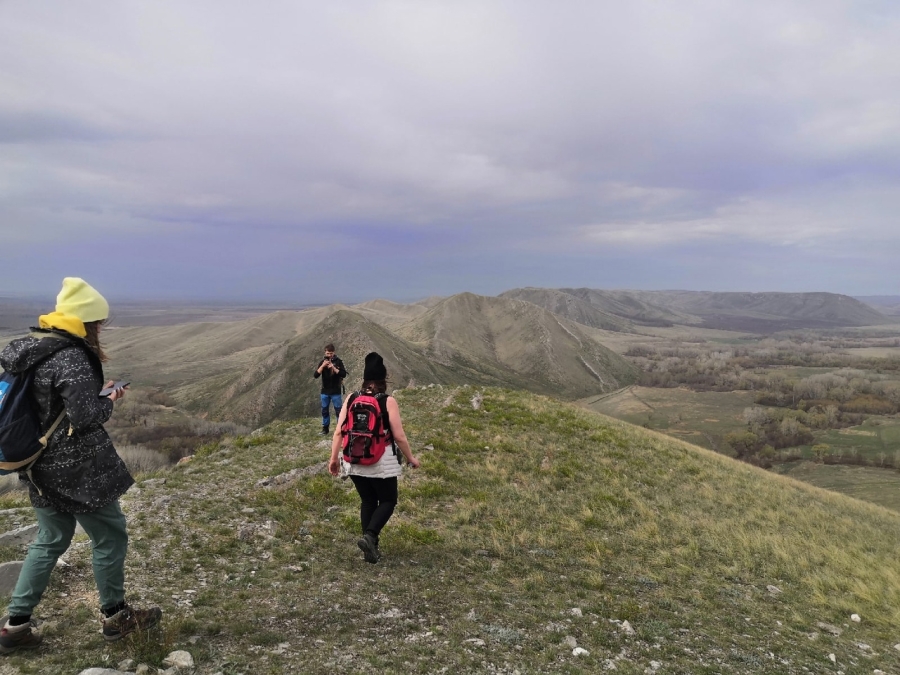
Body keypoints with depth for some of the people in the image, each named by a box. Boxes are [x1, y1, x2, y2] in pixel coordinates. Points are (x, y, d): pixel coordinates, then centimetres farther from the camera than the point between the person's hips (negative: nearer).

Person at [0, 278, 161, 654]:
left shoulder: (30, 347, 6)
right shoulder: (71, 357, -23)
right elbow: (85, 415, -26)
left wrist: (96, 391, 10)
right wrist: (110, 402, -6)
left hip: (42, 466, 9)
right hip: (76, 469, -9)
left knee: (50, 540, 23)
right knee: (109, 537, 9)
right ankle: (115, 617, 24)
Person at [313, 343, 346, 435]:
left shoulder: (338, 362, -4)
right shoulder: (322, 362, 4)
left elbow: (344, 374, -13)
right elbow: (315, 375, -5)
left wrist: (333, 368, -22)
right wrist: (323, 366, -18)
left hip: (336, 391, -3)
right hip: (325, 391, 3)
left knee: (338, 410, -1)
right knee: (325, 410, 9)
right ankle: (325, 428, 19)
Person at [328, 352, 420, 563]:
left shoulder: (351, 399, -1)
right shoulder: (388, 401, -12)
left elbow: (339, 431, -1)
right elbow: (399, 436, -12)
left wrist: (334, 458, 9)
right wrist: (411, 458, 2)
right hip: (381, 461, -4)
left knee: (367, 502, 19)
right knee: (388, 500, 14)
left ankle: (371, 549, 19)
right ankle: (369, 536, -8)